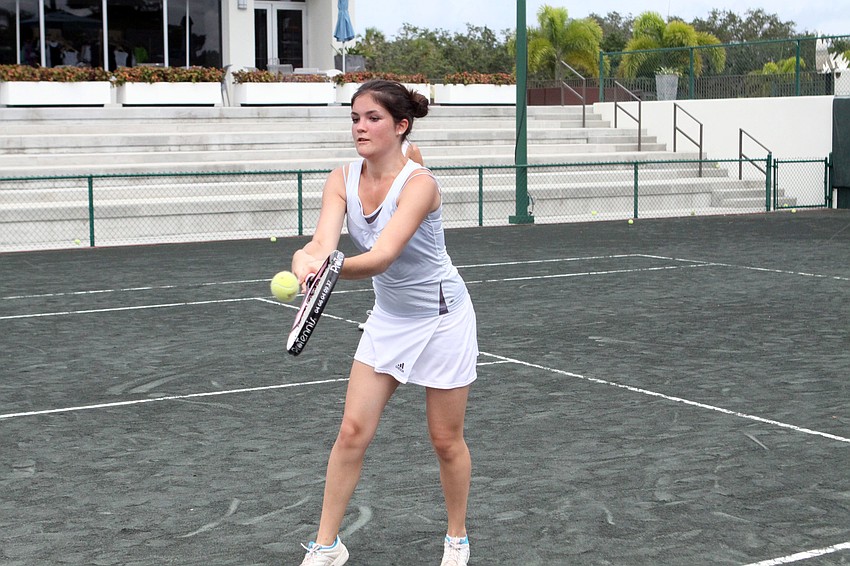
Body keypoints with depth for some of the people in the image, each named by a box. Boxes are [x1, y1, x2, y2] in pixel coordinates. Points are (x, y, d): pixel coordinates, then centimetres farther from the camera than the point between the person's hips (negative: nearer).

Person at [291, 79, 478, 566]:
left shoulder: (419, 183, -26)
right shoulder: (343, 180, -8)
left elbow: (382, 257, -38)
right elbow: (324, 242, -24)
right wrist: (307, 261, -47)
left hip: (442, 318, -5)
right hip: (389, 319, 5)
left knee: (446, 440, 6)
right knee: (353, 432, 0)